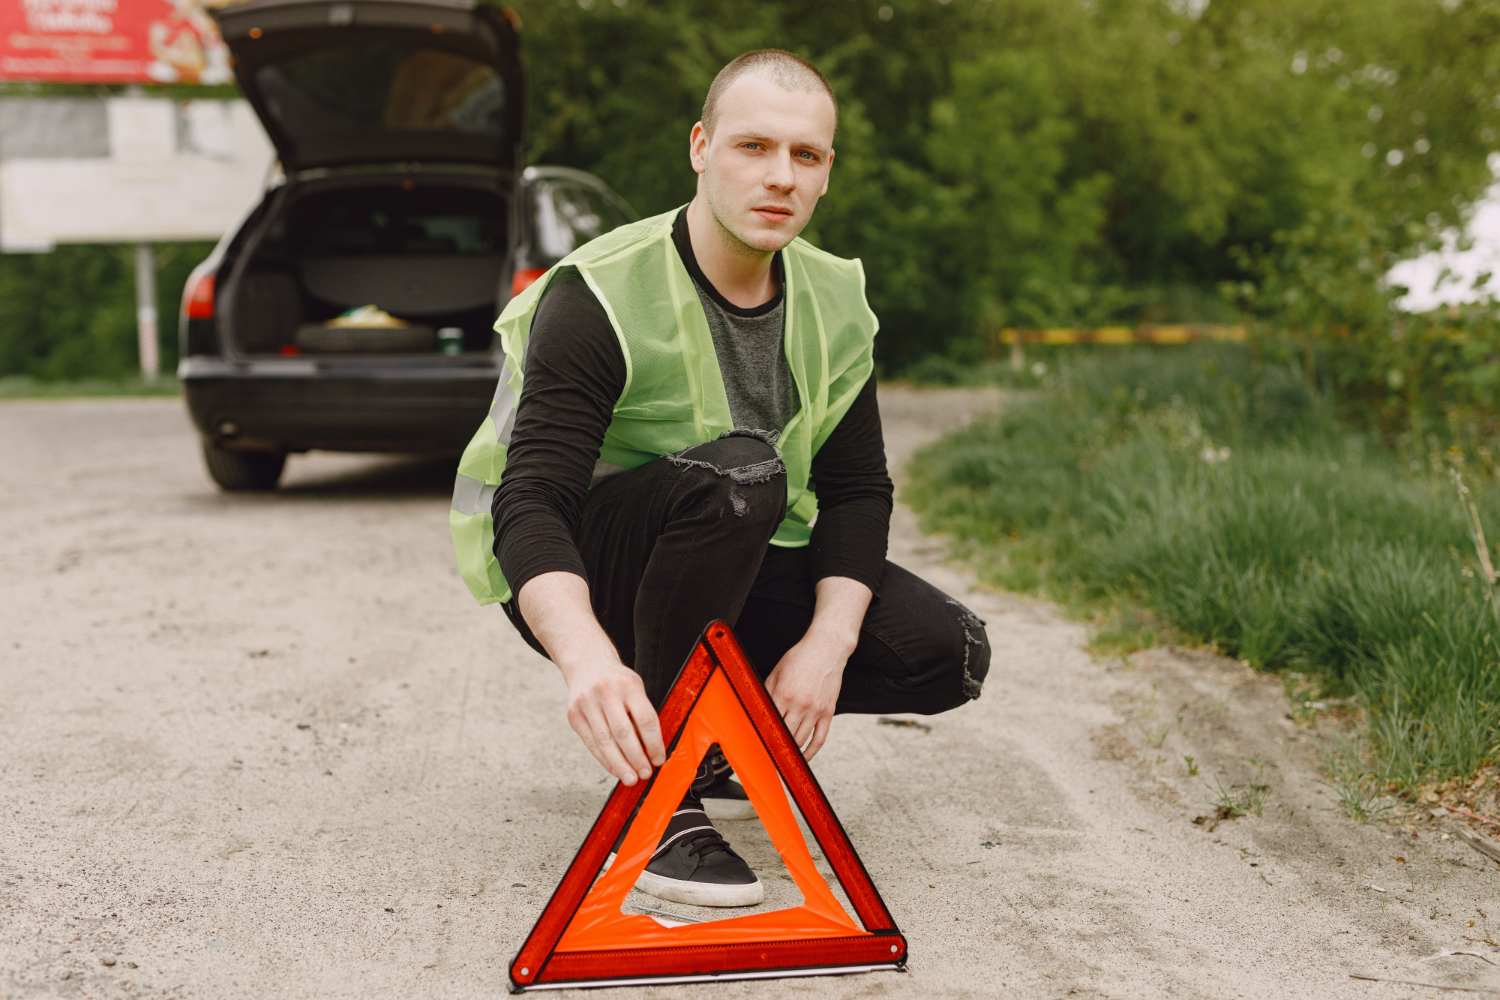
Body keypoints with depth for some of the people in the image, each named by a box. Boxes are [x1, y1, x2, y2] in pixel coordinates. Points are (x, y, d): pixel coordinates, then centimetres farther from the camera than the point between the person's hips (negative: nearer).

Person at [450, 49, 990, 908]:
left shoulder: (835, 305, -2)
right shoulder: (601, 299, -22)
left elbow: (858, 490, -1)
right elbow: (530, 505, -31)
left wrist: (827, 644, -19)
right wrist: (589, 658, -50)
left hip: (738, 567, 6)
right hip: (575, 580, -6)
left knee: (949, 653, -11)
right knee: (740, 473, -37)